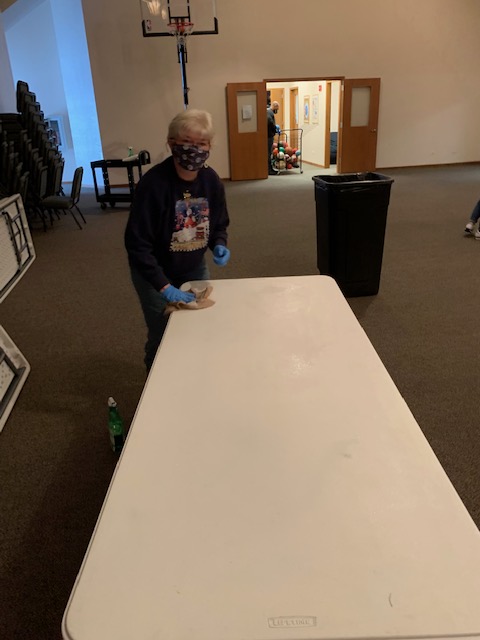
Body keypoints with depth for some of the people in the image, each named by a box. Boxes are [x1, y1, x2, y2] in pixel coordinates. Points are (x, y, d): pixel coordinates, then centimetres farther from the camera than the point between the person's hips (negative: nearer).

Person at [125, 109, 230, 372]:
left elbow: (220, 224, 5)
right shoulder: (153, 183, -27)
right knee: (163, 339, 1)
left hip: (194, 269, 5)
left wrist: (219, 245, -17)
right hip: (155, 273, -4)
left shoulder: (211, 180, -11)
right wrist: (164, 287, -32)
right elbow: (137, 245, -26)